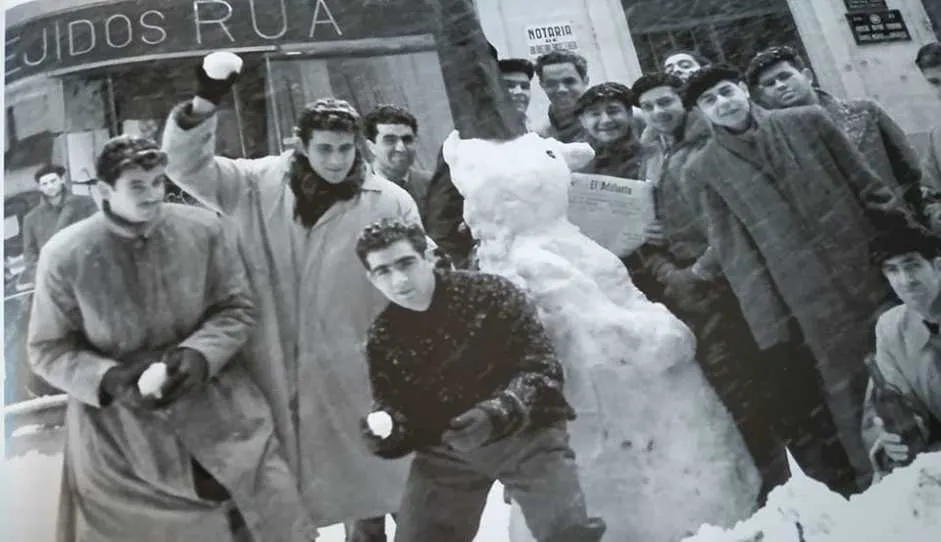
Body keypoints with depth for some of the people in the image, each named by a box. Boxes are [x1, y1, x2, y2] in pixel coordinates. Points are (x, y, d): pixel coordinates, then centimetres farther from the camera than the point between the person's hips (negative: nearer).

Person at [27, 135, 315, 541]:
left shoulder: (205, 230, -7)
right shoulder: (64, 255, -9)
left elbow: (237, 308, 1)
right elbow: (48, 349, -1)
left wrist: (200, 353, -18)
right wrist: (109, 380, -18)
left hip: (217, 414, 1)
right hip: (119, 431, -1)